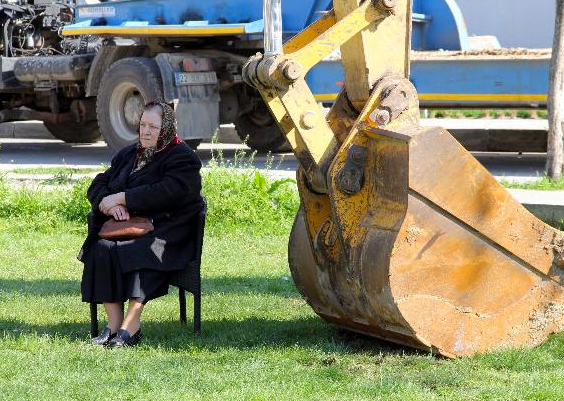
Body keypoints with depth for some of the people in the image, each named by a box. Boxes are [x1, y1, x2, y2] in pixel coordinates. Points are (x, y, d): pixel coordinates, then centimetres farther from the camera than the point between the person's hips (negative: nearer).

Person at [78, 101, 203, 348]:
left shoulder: (182, 158, -1)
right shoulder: (128, 154, 22)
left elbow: (167, 193, -18)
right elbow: (98, 185, 18)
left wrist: (121, 198, -16)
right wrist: (109, 203, -7)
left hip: (164, 230, -5)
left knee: (139, 252, -36)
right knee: (101, 249, -26)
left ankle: (131, 326, -35)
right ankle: (113, 323, -27)